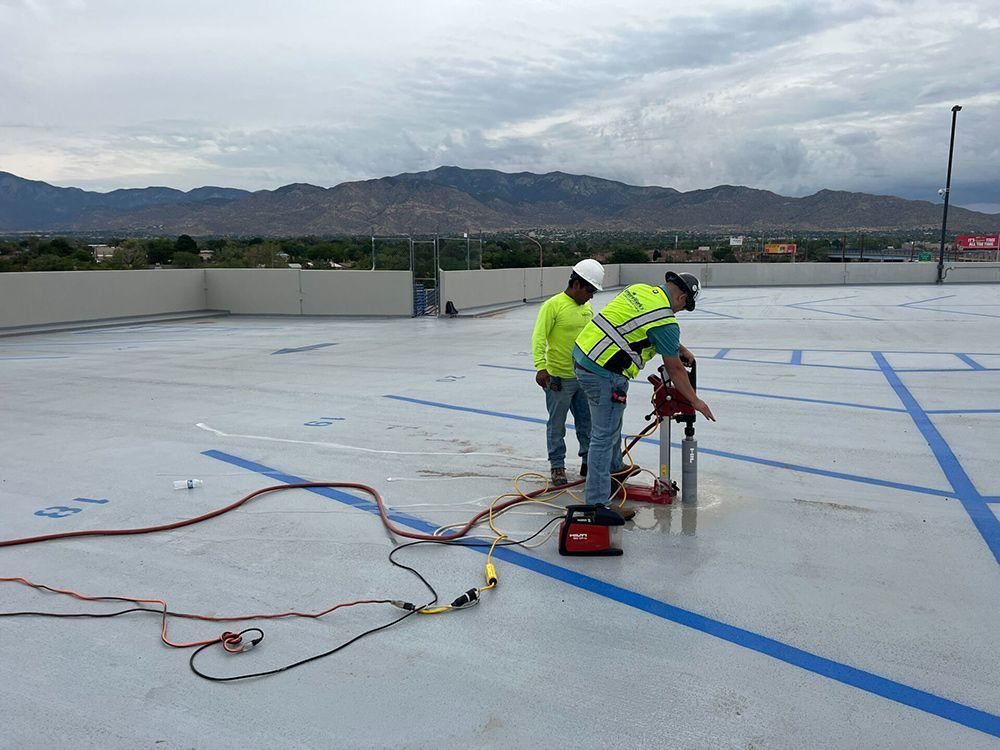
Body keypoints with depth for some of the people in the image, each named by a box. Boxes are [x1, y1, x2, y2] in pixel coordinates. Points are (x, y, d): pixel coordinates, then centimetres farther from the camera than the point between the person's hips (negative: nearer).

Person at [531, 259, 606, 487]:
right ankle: (557, 467, 18)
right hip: (558, 378, -7)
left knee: (587, 422, 15)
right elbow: (538, 338, -18)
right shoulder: (553, 305, -13)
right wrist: (540, 367, -28)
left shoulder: (587, 308, 11)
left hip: (583, 376, 7)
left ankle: (589, 462, 29)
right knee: (556, 426, 5)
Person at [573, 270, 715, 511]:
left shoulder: (640, 289, 10)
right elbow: (674, 369, -3)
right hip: (604, 373, -10)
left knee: (610, 421, 28)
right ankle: (597, 503, 1)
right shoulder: (664, 319, -13)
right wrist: (695, 401, 10)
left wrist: (681, 348, 33)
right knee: (604, 436, -4)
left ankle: (615, 469, 48)